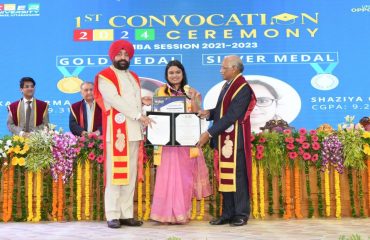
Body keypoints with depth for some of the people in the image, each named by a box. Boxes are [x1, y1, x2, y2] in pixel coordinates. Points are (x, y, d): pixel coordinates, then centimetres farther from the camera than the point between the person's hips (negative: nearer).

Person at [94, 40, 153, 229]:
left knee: (130, 175, 6)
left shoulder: (134, 77, 21)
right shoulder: (105, 77, -2)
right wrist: (138, 115, -17)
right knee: (115, 174, -6)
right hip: (116, 132, -7)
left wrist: (142, 101, 4)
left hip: (134, 132, 7)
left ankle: (127, 214, 11)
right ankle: (113, 216, -2)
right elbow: (115, 100, -13)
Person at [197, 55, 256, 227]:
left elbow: (231, 116, -20)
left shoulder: (242, 88, -14)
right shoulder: (227, 85, 14)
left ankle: (241, 214, 11)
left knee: (237, 176, 0)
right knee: (225, 176, 11)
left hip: (235, 139, -8)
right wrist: (209, 113, 0)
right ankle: (228, 214, 20)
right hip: (223, 138, 9)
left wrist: (209, 133, -20)